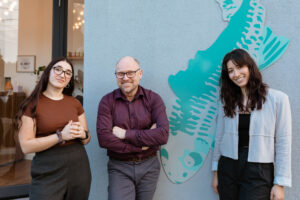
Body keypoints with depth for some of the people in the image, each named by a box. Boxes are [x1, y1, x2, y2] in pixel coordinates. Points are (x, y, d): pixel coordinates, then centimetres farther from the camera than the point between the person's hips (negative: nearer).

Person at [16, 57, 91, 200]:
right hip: (48, 171, -4)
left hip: (79, 166, 4)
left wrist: (83, 134, -10)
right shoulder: (32, 104, -4)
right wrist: (61, 136, -20)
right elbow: (26, 146, -11)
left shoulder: (75, 103, 8)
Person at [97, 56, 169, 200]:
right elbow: (104, 139, -16)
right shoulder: (107, 101, -5)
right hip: (119, 168, -1)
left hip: (149, 167, 1)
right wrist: (142, 145, -16)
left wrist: (126, 134, -16)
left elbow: (163, 135, -16)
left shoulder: (153, 99, -4)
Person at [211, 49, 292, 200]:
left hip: (259, 172, -3)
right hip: (227, 169, 3)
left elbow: (283, 143, -5)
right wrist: (215, 172, 11)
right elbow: (219, 137, 8)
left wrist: (280, 183, -5)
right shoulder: (227, 101, 5)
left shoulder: (278, 99, -6)